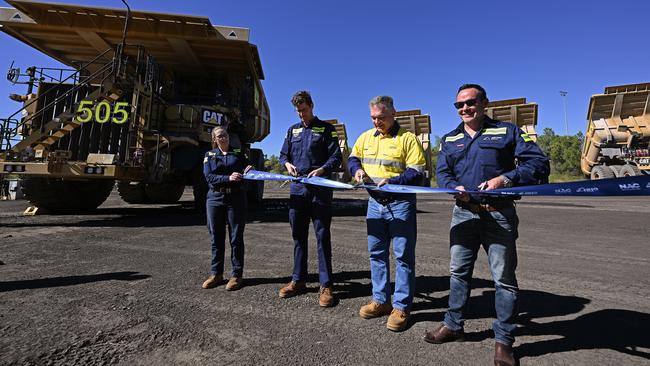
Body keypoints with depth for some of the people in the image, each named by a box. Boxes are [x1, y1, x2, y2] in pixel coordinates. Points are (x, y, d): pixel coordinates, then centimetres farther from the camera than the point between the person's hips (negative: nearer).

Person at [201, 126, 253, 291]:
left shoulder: (238, 154, 11)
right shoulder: (209, 155, 10)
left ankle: (237, 275, 10)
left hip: (236, 199, -1)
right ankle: (216, 274, 21)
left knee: (236, 237, 1)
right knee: (216, 238, 7)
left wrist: (249, 170, -12)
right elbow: (209, 177, -4)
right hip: (215, 199, 1)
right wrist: (228, 178, -20)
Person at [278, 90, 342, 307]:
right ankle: (298, 280, 24)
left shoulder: (325, 128, 4)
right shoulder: (293, 130, 17)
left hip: (320, 189, -4)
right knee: (298, 235, 11)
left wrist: (322, 169, -21)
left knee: (322, 236, -1)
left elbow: (336, 157, -2)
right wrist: (287, 164, -2)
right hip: (297, 188, 5)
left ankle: (325, 285, 7)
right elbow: (283, 155, 21)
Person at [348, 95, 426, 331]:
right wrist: (357, 169, -1)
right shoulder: (366, 137, 9)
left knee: (403, 256, 3)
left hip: (400, 204, -5)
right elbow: (353, 157, 21)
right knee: (376, 253, 13)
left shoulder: (407, 138, -7)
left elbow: (417, 173, -11)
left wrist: (392, 181, -24)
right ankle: (381, 300, 28)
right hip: (375, 203, 6)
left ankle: (401, 306, 15)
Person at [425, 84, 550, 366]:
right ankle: (453, 325, 29)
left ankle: (503, 340, 20)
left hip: (499, 214, -3)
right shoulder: (450, 139, 13)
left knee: (504, 277, 4)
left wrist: (506, 178, -21)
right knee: (458, 271, 12)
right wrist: (456, 188, -18)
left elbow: (539, 162, -4)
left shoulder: (507, 131, 3)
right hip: (463, 213, 4)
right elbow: (442, 172, 4)